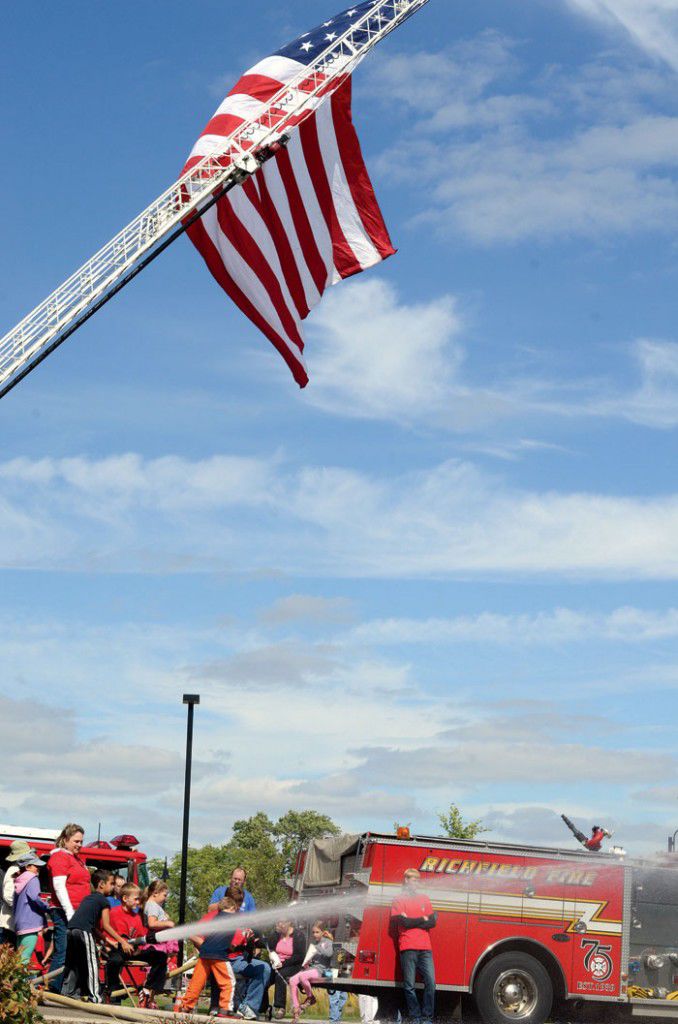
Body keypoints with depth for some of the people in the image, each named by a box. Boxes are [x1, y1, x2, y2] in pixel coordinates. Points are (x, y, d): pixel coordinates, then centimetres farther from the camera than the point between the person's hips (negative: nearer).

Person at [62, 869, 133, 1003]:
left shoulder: (88, 898, 28)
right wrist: (122, 941, 0)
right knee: (92, 962, -2)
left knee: (72, 963, 17)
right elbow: (106, 925, -1)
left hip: (71, 929, 8)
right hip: (84, 931, -8)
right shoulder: (103, 900, 4)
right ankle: (94, 996, -5)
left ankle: (67, 992, 22)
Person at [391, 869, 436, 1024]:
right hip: (408, 948, -3)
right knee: (409, 986, -3)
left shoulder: (424, 899, 18)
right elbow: (403, 921, -9)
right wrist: (422, 920, 3)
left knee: (430, 982, -7)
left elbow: (432, 922, 6)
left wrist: (411, 921, -3)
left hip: (425, 948, 3)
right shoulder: (399, 900, 6)